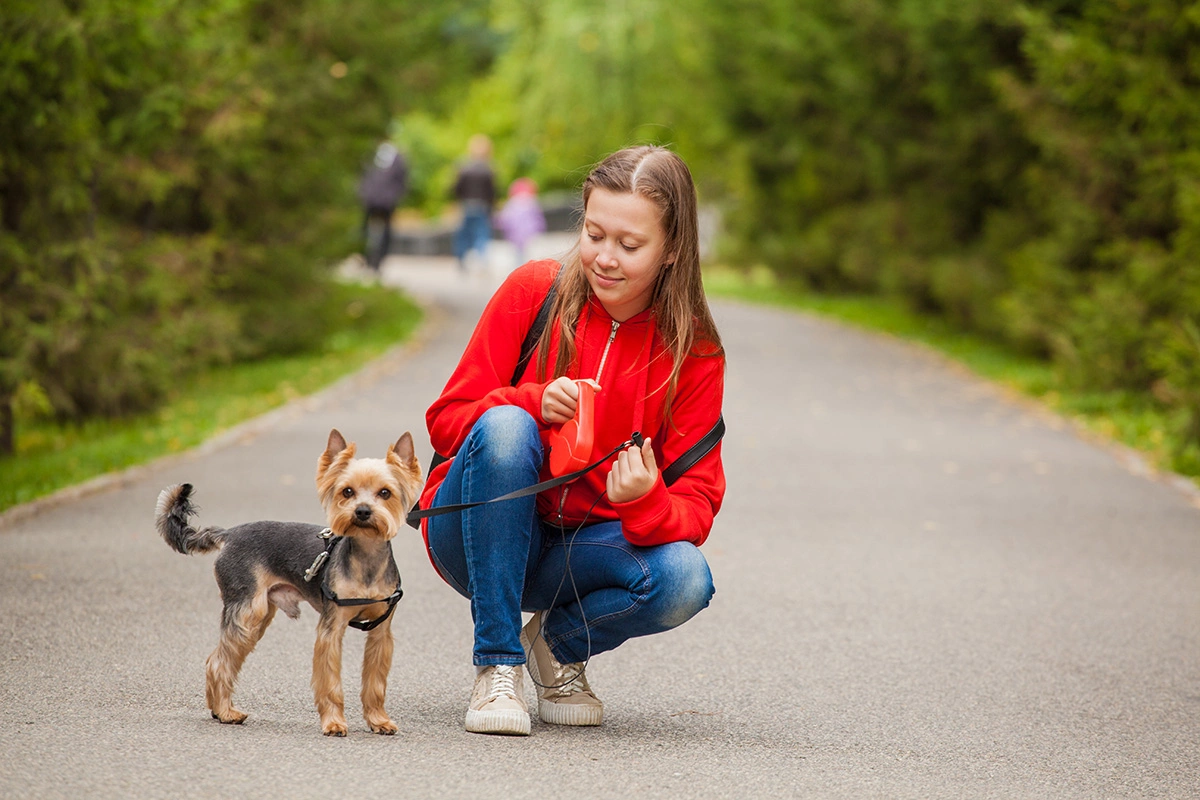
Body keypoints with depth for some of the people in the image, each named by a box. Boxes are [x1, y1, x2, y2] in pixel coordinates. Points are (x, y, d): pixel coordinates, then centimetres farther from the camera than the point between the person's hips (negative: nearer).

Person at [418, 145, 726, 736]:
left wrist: (645, 503, -34)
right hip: (477, 540, -1)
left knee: (684, 579, -30)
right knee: (505, 428, -33)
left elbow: (696, 505, -10)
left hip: (586, 548, 1)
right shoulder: (532, 293, -9)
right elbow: (445, 422, -8)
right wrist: (532, 402, -28)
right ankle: (497, 665, -23)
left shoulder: (694, 353, -7)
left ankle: (560, 642, 4)